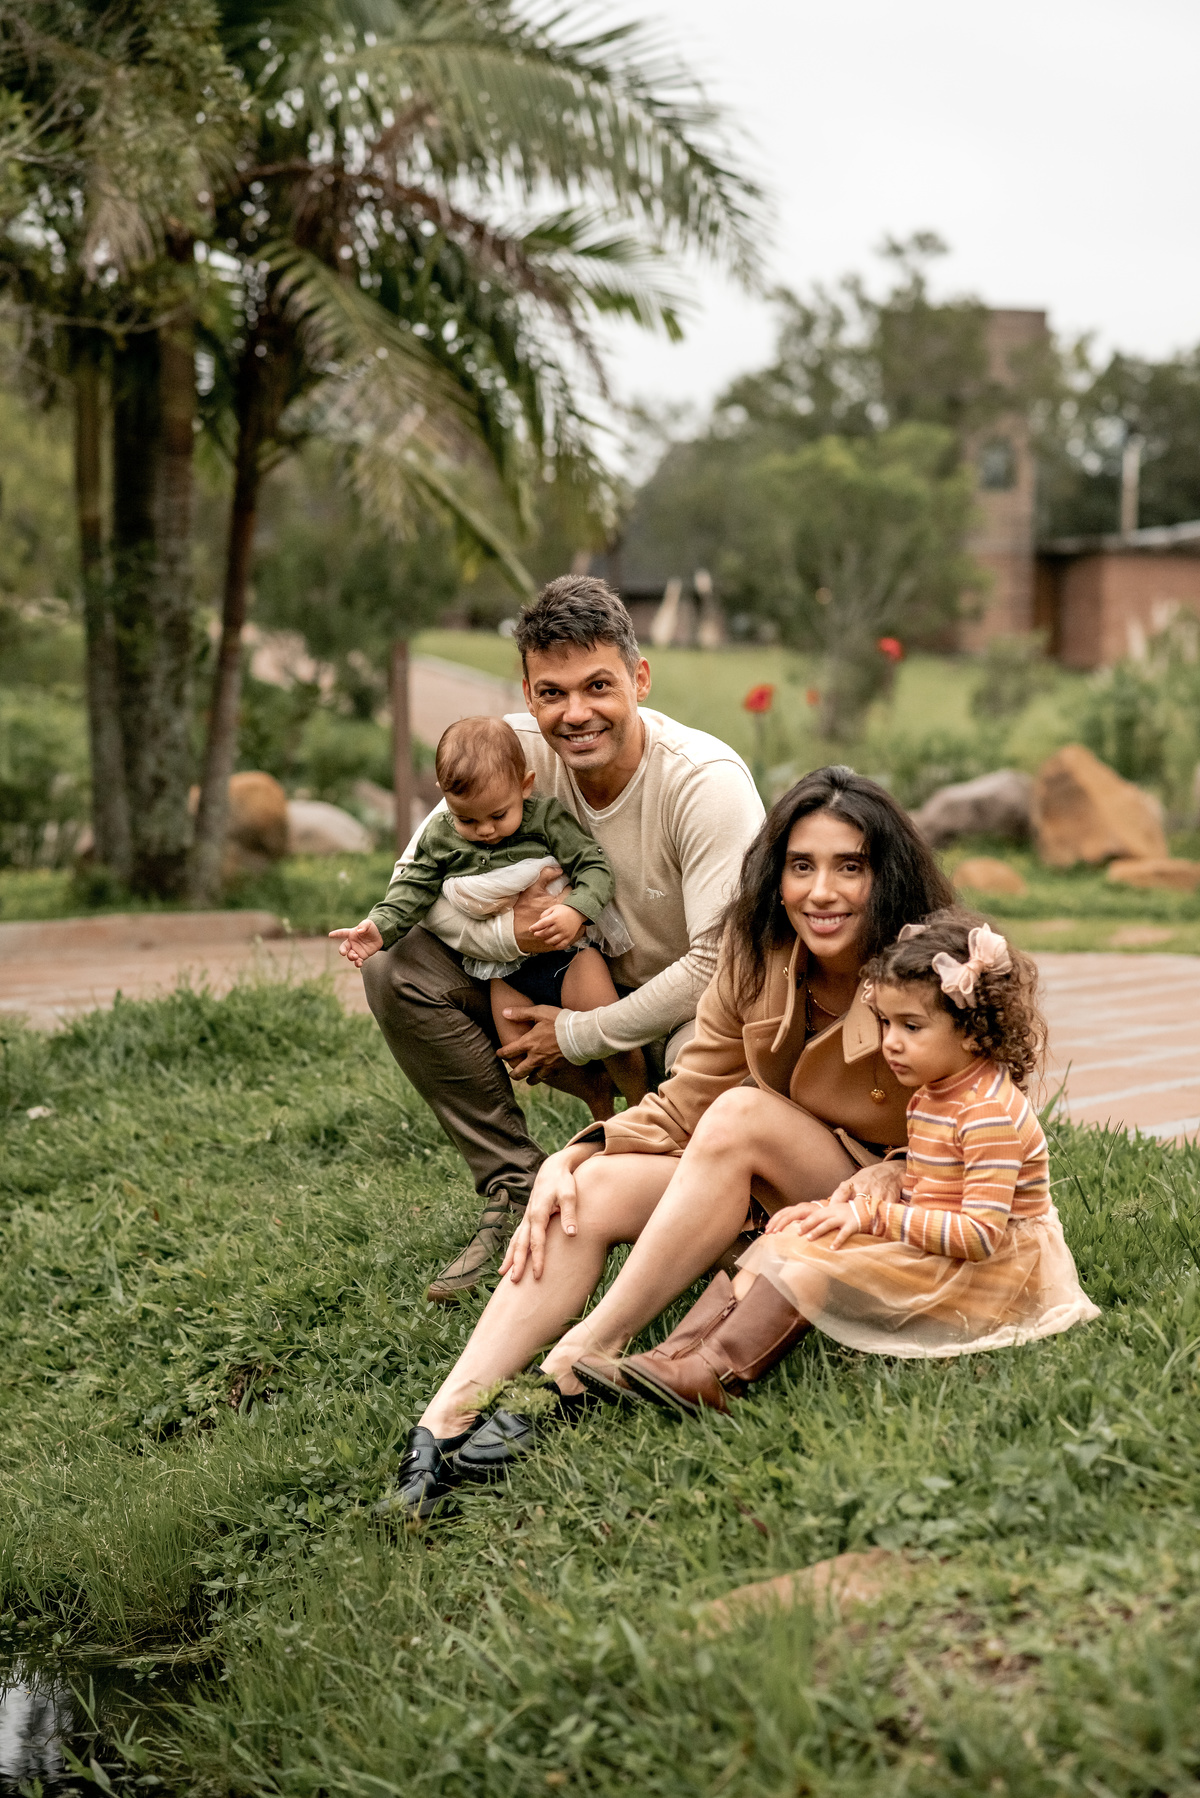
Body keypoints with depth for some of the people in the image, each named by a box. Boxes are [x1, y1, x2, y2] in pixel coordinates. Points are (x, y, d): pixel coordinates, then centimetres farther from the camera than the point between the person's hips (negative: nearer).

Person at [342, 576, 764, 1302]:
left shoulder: (707, 782, -27)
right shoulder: (521, 750, -14)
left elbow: (720, 964, -28)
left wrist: (580, 1034, -21)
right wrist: (503, 932, -26)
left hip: (696, 1006, -5)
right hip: (589, 987, 5)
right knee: (398, 966, -12)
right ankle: (522, 1196, -2)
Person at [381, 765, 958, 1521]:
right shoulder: (757, 957, -4)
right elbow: (684, 1105, -1)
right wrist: (573, 1158, -20)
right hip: (776, 1203, 5)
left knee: (743, 1115, -30)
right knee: (592, 1190, -18)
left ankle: (586, 1360, -25)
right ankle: (444, 1426, -30)